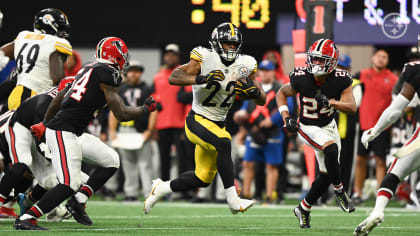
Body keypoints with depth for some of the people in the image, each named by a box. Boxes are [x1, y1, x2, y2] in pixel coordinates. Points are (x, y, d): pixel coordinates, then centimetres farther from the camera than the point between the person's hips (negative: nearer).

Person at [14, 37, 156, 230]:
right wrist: (146, 109, 4)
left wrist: (45, 124, 31)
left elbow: (59, 98, 22)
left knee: (111, 161, 14)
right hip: (63, 133, -10)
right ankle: (26, 219, -14)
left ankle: (78, 201, 11)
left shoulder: (89, 69, 16)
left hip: (74, 134, 10)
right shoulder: (106, 73, -11)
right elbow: (122, 114, -12)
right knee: (70, 185, -16)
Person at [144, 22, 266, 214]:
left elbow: (262, 100, 3)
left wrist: (254, 92, -20)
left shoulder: (244, 65, -1)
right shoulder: (205, 58, -14)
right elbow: (173, 78, -23)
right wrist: (201, 79, -37)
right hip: (197, 121, -6)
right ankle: (233, 200, -31)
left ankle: (161, 188, 33)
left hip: (218, 124, 6)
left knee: (203, 179, 9)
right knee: (223, 144, -34)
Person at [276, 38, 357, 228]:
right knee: (331, 149, -32)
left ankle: (303, 209, 28)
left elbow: (352, 107, -23)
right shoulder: (300, 78, -20)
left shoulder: (341, 81, -18)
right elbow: (281, 93, -2)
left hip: (329, 126, 3)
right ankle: (339, 191, -14)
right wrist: (286, 118, -13)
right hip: (308, 128, -3)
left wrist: (331, 102, -39)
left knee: (326, 175, 7)